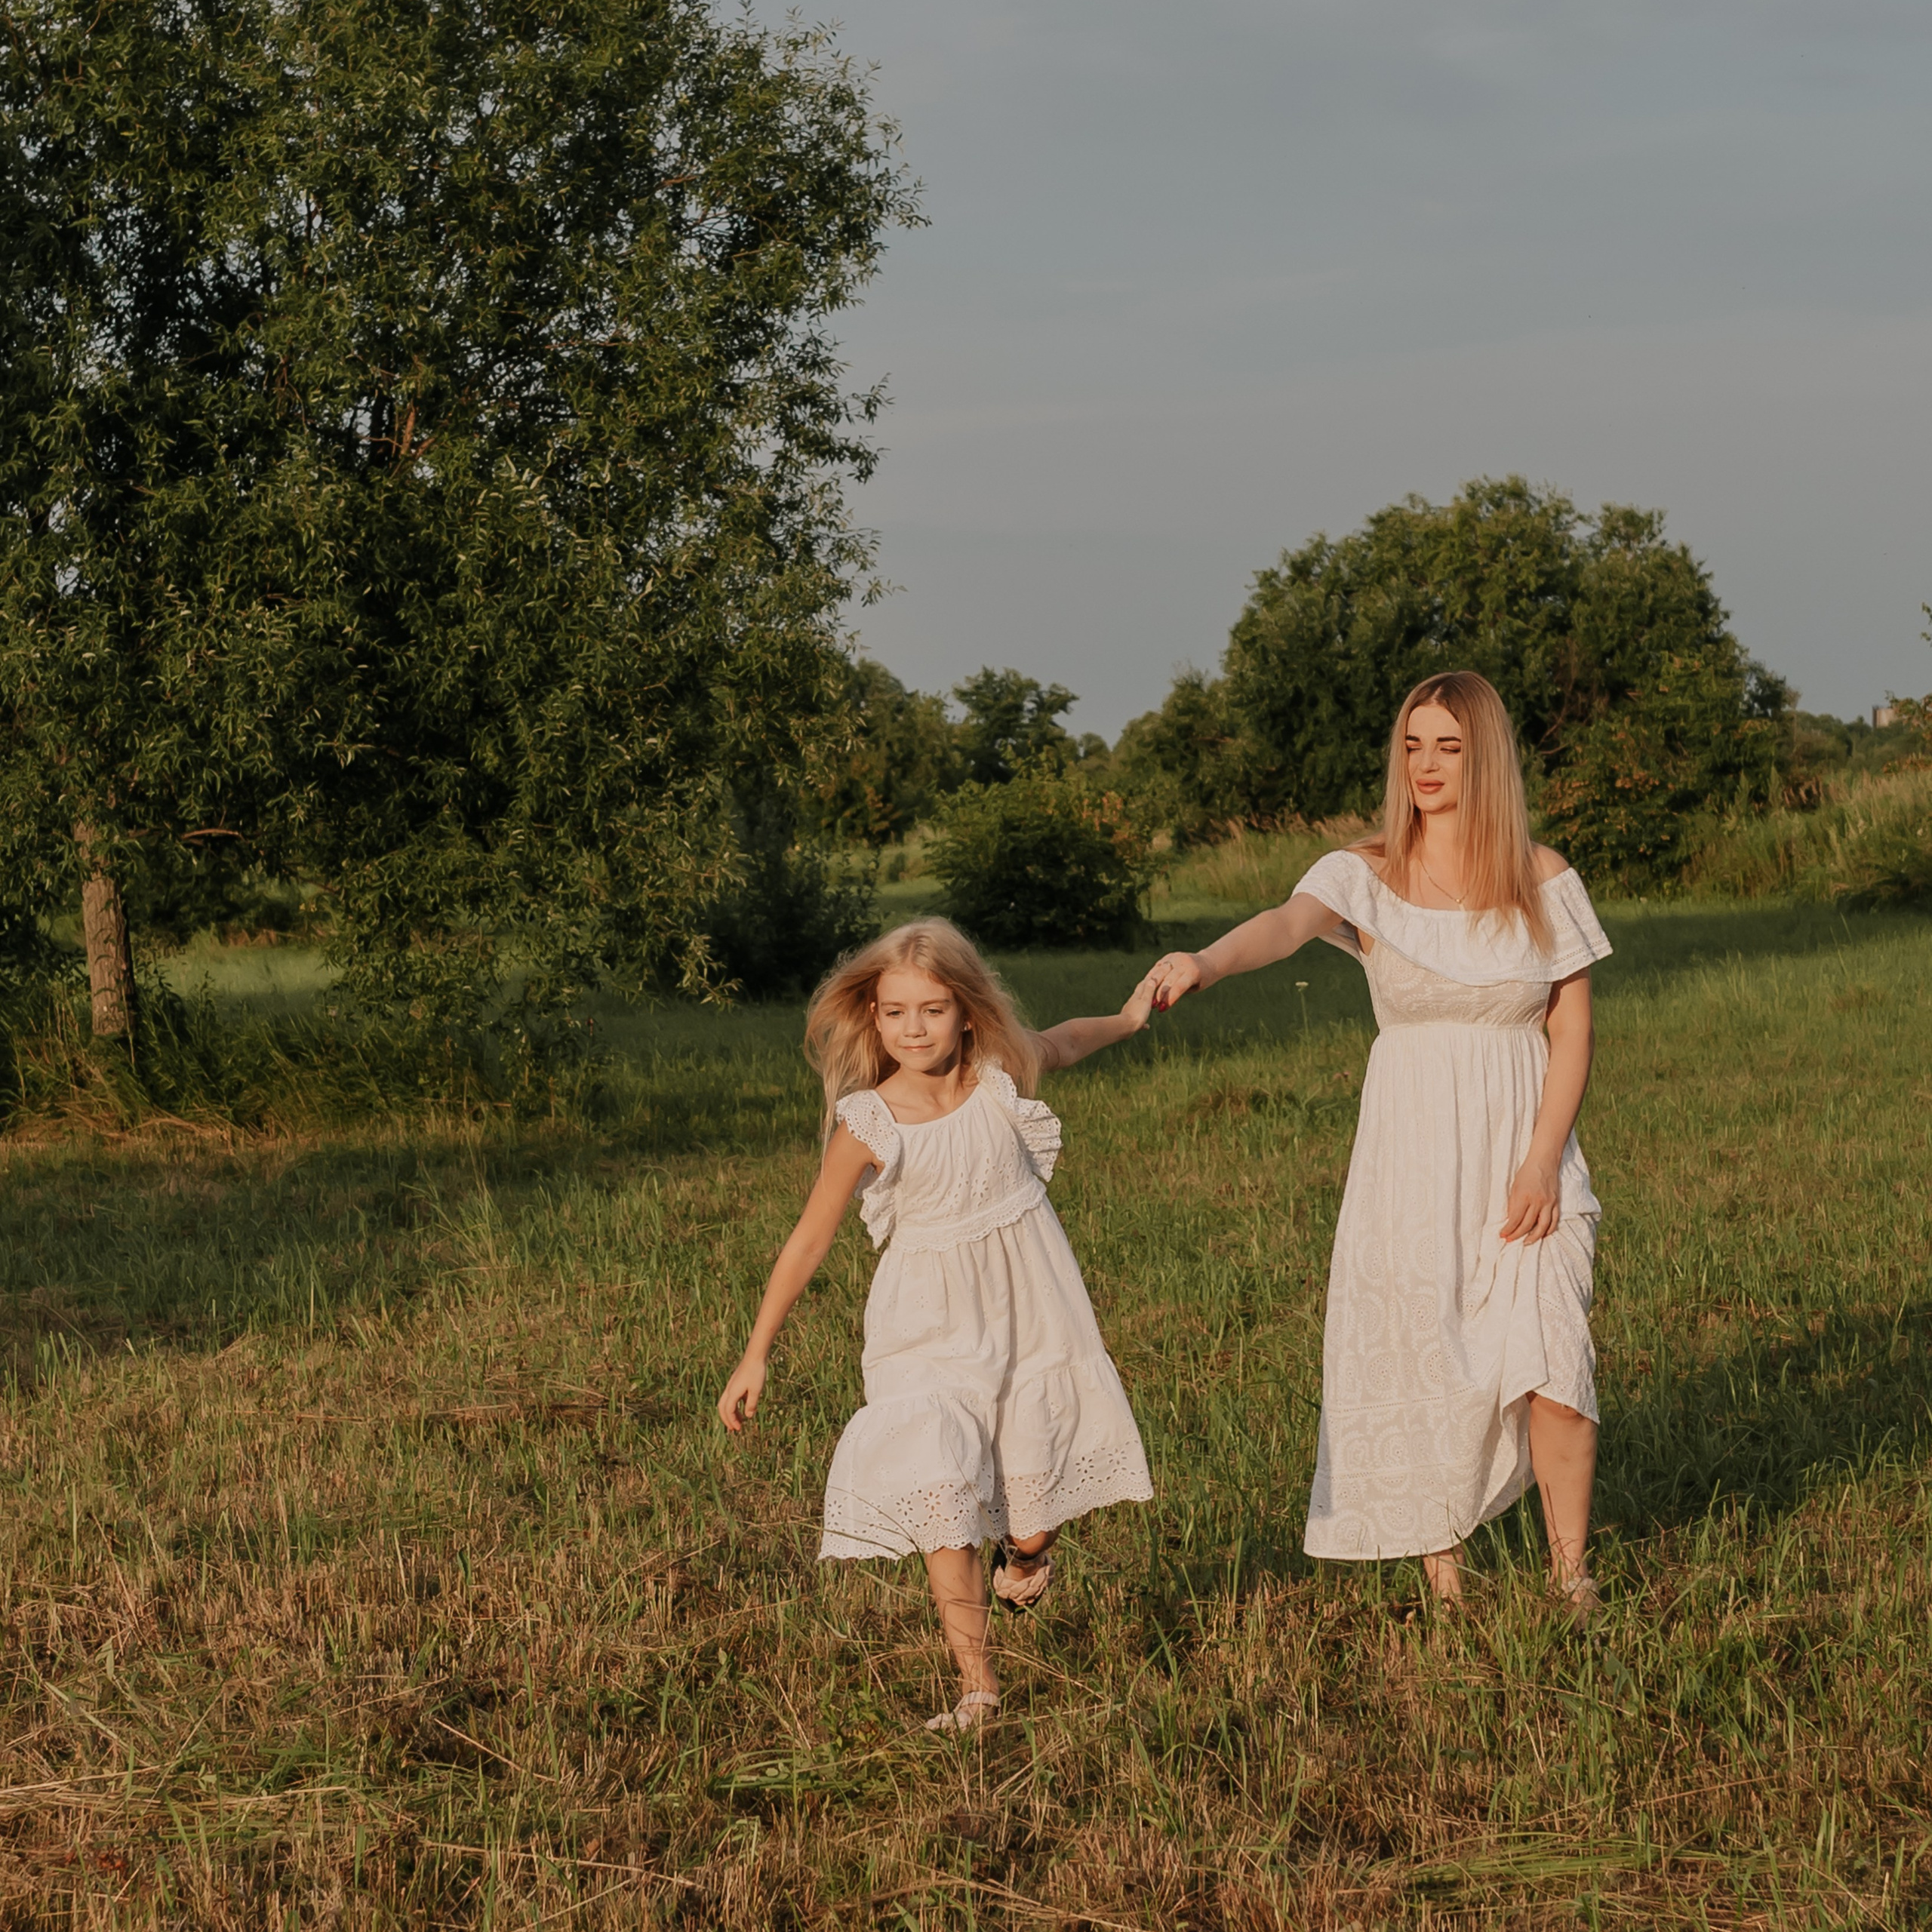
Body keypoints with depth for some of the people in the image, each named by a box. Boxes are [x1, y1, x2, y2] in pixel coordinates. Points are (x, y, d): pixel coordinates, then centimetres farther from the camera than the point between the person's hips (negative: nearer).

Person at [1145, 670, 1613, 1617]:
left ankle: (1570, 1575, 7)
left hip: (1524, 1154, 0)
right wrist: (1204, 961, -47)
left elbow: (1572, 1026, 3)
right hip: (1412, 1156, 0)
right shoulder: (1366, 875, -4)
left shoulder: (1541, 880, 1)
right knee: (1424, 1371, 1)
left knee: (1550, 1368, -11)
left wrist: (1543, 1159, -8)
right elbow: (1287, 922, -25)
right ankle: (1445, 1589, 15)